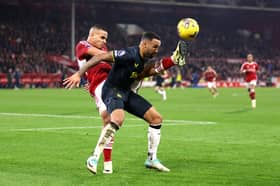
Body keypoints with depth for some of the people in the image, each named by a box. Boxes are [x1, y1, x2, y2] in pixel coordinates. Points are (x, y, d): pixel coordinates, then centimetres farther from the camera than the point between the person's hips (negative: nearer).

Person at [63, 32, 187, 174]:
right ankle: (94, 158, -28)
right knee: (118, 120, -37)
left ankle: (151, 159, 18)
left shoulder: (144, 58, 3)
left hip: (126, 92, 10)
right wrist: (79, 74, -29)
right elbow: (101, 57, -26)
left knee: (156, 118, 7)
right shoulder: (129, 54, -24)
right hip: (112, 91, -10)